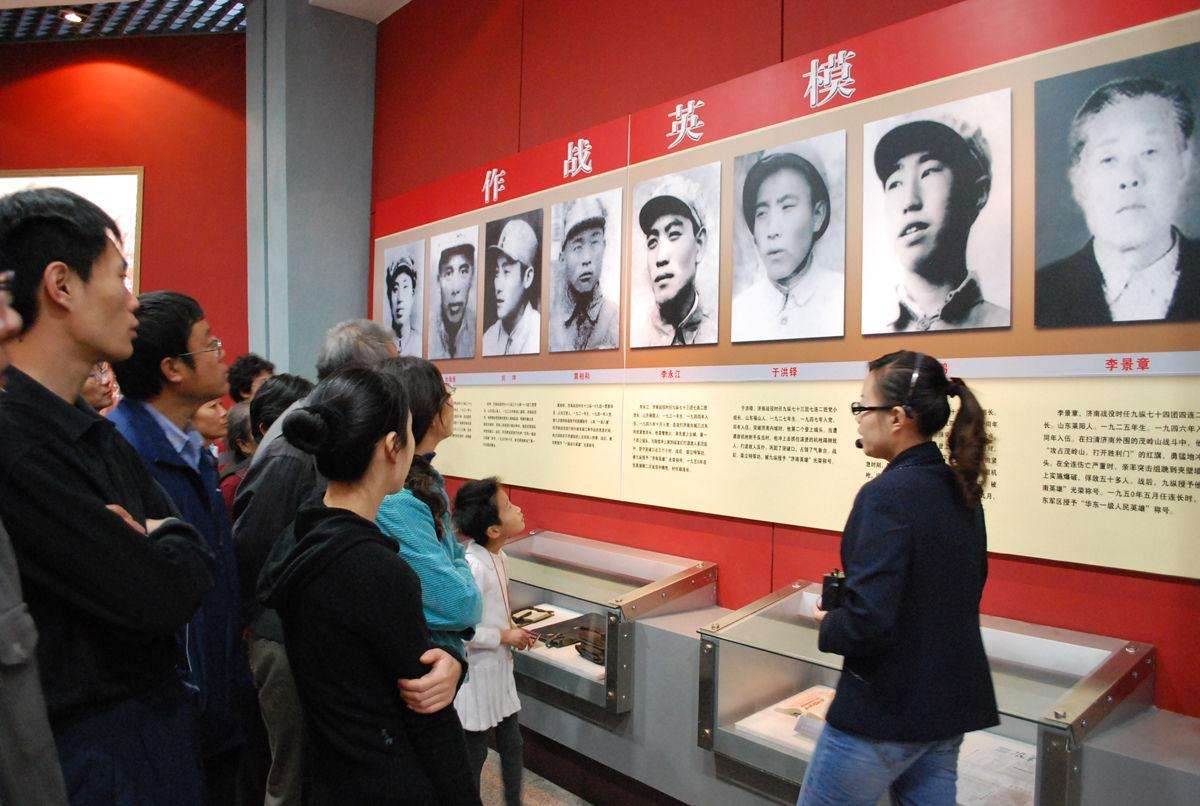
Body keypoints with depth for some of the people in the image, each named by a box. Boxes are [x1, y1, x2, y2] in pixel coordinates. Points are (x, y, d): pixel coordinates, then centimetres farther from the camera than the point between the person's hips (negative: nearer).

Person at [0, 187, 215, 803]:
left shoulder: (100, 436, 6)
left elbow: (193, 562, 10)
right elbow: (161, 598, -26)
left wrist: (158, 555, -11)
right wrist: (173, 544, -5)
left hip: (155, 721, 8)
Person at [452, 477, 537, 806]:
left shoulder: (499, 557, 1)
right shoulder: (473, 567, -28)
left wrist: (514, 630, 1)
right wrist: (505, 636, -18)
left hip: (500, 668, 8)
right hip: (477, 674, -8)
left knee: (512, 744, 20)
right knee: (475, 752, 11)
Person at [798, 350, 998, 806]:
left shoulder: (887, 496, -23)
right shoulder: (961, 490, 3)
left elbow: (867, 622, -29)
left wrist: (827, 627, -7)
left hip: (885, 713, -8)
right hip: (952, 703, 8)